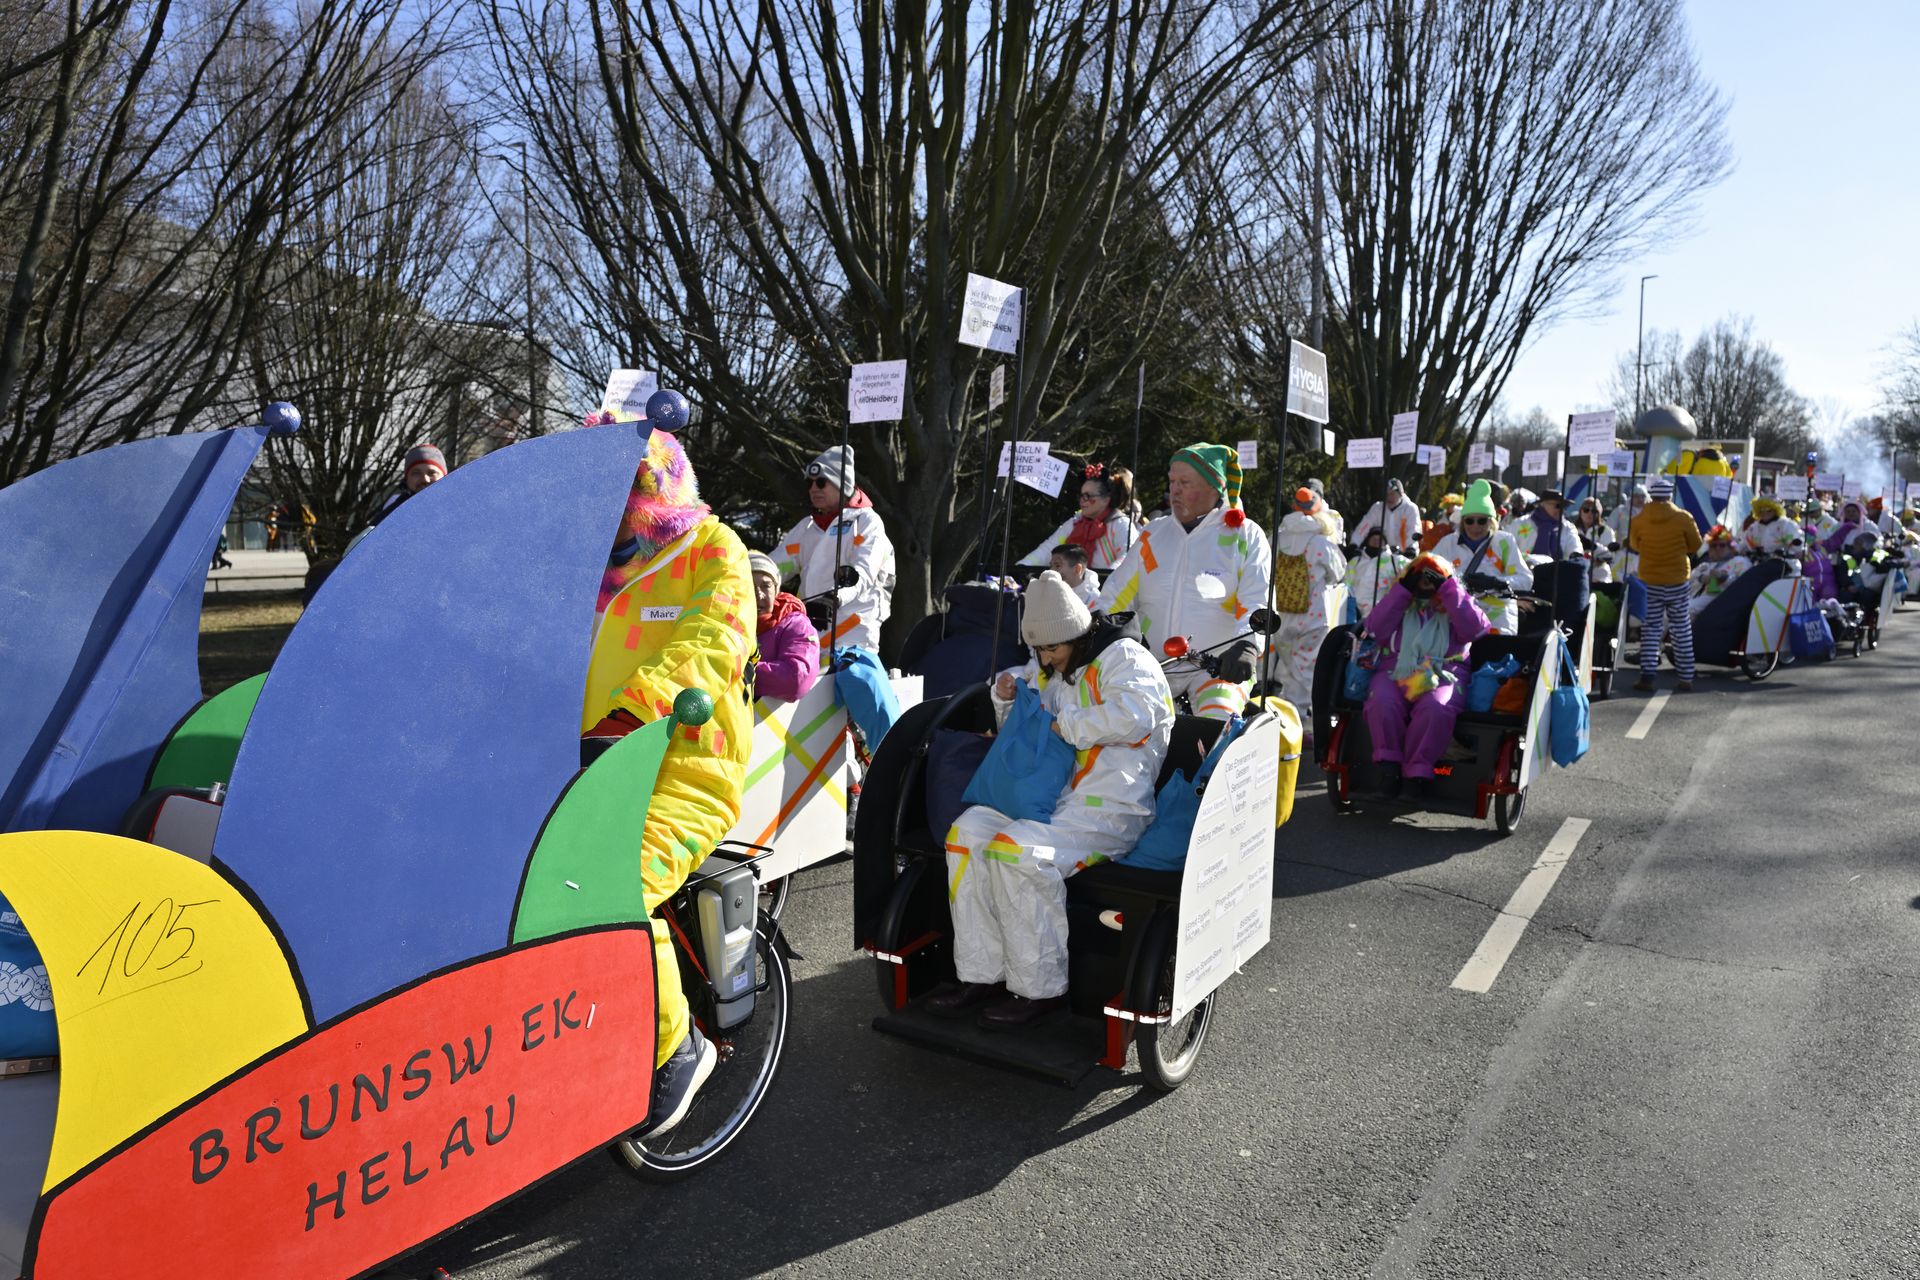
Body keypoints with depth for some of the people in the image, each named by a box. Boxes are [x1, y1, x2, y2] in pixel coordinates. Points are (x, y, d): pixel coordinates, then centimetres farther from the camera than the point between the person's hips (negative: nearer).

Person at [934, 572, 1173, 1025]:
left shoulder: (1123, 658, -5)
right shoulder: (1046, 672, 20)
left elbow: (1135, 716, -25)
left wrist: (1065, 725, -15)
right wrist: (1006, 697, 11)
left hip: (1109, 808, -8)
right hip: (1050, 796, 8)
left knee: (1015, 850, -29)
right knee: (967, 832, -13)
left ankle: (1039, 989, -15)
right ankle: (981, 975, -9)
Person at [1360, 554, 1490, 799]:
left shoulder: (1456, 605, 20)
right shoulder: (1399, 602, 22)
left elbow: (1475, 628, -2)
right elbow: (1376, 629, 3)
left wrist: (1449, 587, 0)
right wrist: (1403, 589, 4)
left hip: (1444, 675, -1)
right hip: (1394, 671, 1)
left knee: (1436, 708, -36)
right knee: (1381, 702, -34)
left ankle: (1419, 772, -28)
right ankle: (1388, 762, -22)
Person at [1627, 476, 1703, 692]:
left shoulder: (1639, 520, -8)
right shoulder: (1683, 518, -10)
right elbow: (1695, 546, 2)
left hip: (1649, 581, 0)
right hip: (1678, 580, 0)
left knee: (1651, 628, 6)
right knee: (1682, 628, 9)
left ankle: (1646, 677, -1)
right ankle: (1686, 677, 13)